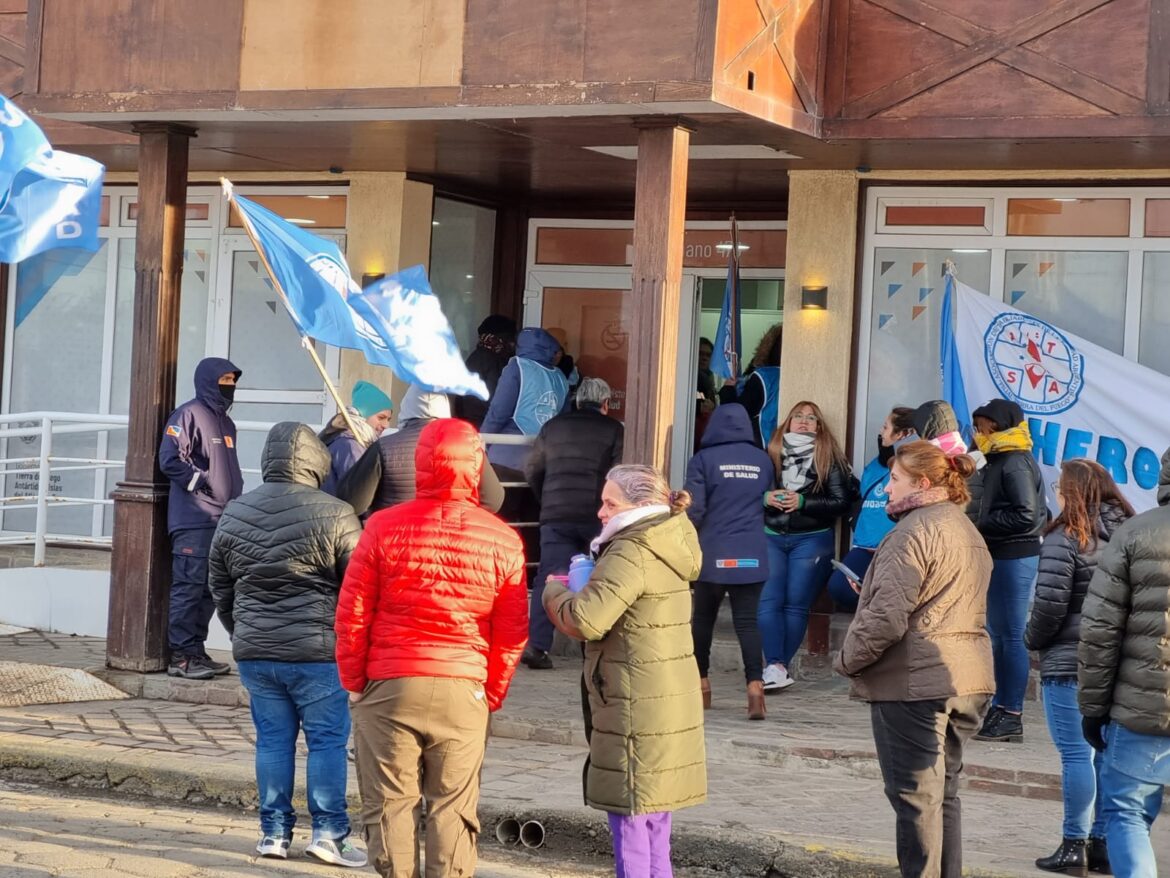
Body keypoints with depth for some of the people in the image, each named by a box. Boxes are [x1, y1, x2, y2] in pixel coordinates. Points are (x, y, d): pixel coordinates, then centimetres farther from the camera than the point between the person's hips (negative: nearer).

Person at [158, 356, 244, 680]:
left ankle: (196, 651, 18)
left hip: (221, 521, 9)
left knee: (209, 590, 11)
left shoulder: (226, 423, 20)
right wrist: (200, 483, -12)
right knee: (188, 587, -9)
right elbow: (169, 460, -15)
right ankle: (180, 656, -7)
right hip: (193, 519, -9)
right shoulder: (189, 415, -7)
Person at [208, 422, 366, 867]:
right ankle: (328, 832, 1)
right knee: (327, 740, 3)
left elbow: (220, 589, 16)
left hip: (254, 651, 5)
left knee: (272, 739, 12)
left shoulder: (234, 514, 7)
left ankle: (274, 832, 14)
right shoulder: (334, 515, -10)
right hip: (316, 650, -5)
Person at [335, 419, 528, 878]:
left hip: (389, 686, -1)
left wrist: (354, 682, 9)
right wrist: (492, 694, 13)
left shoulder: (384, 527, -6)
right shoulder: (502, 540, -2)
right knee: (453, 806, 8)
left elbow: (352, 615, -3)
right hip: (464, 692, 1)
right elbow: (512, 634, 1)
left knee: (390, 801, 8)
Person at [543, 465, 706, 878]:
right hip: (669, 702, 10)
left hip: (636, 709, -10)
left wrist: (555, 592, -6)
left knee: (630, 817, -5)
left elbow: (586, 619, -26)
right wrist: (588, 584, 11)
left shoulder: (631, 554, -18)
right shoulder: (669, 548, 11)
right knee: (653, 817, 18)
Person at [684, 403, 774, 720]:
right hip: (752, 556, 2)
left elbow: (693, 509, -7)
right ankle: (755, 685, -16)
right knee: (747, 621, 0)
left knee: (703, 617, 14)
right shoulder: (763, 460, 6)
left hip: (713, 554, -2)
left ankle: (702, 684, 21)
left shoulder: (704, 460, -5)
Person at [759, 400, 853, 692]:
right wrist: (764, 498, -10)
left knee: (796, 604, -1)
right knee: (768, 601, -11)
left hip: (811, 539, -2)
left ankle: (778, 667, 2)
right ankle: (776, 667, -15)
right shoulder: (770, 454, 7)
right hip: (771, 537, 2)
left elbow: (842, 502, -4)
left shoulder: (828, 458, 1)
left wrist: (803, 502, -13)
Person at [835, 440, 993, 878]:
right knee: (944, 792, 16)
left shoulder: (914, 532, -15)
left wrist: (848, 659, -7)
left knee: (916, 796, -3)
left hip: (914, 682, -9)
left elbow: (887, 617, -21)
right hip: (967, 679, 9)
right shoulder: (968, 530, 16)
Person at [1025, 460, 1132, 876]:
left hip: (1069, 663, -6)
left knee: (1077, 754, -2)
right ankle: (1102, 843, 18)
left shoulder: (1065, 538, -13)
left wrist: (1033, 639, 0)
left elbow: (1050, 602, -16)